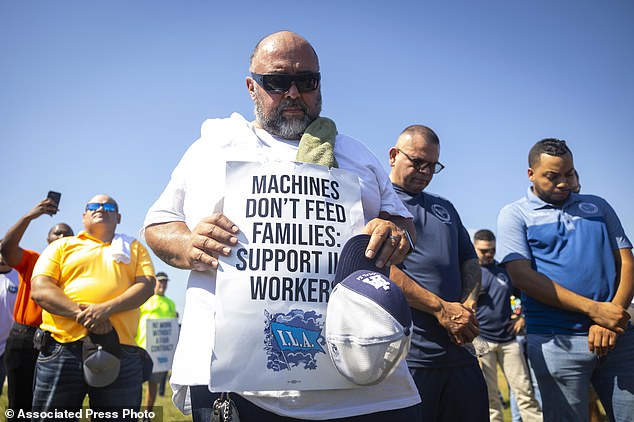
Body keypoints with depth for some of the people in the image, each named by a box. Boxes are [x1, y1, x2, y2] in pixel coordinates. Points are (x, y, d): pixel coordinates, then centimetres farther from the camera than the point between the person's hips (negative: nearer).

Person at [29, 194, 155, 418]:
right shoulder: (61, 246, 15)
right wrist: (81, 314, -14)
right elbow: (39, 289, 1)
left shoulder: (134, 248, 18)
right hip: (61, 349, 0)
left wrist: (106, 309, -15)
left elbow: (146, 285, 2)